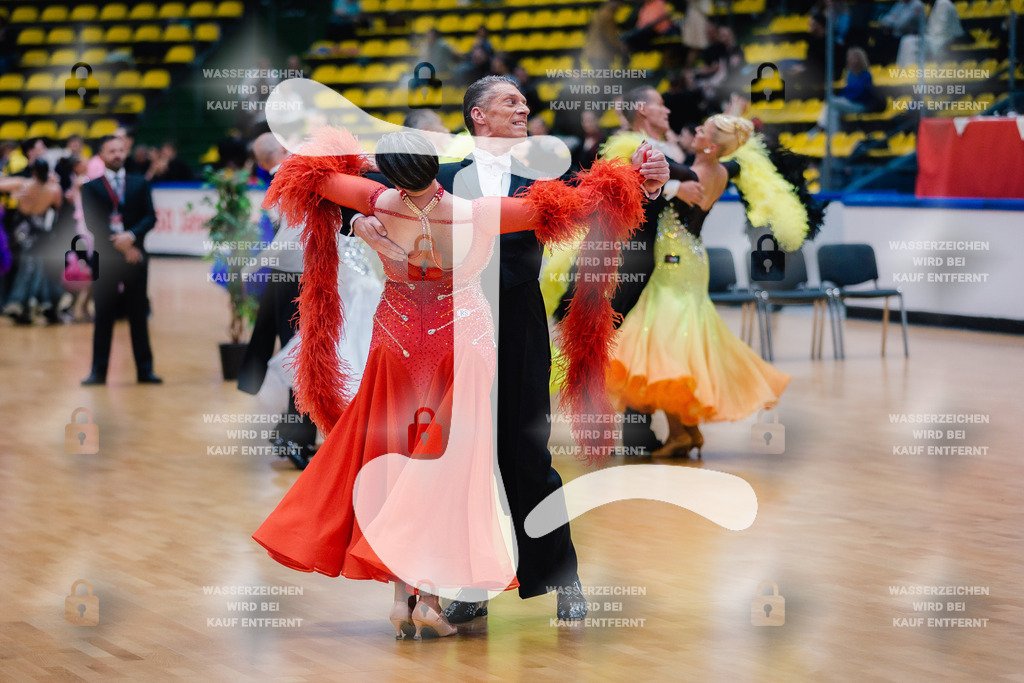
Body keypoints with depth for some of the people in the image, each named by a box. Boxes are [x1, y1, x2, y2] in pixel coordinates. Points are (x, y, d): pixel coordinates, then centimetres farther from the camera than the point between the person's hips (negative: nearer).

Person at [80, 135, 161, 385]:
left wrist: (132, 236, -16)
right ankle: (98, 371, 3)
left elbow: (150, 217, 2)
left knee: (138, 315, 4)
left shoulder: (140, 184, 11)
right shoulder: (91, 188, 5)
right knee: (103, 315, 1)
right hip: (105, 258, -1)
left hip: (135, 256, 2)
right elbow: (92, 223, -5)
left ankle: (145, 369, 7)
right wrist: (118, 245, -13)